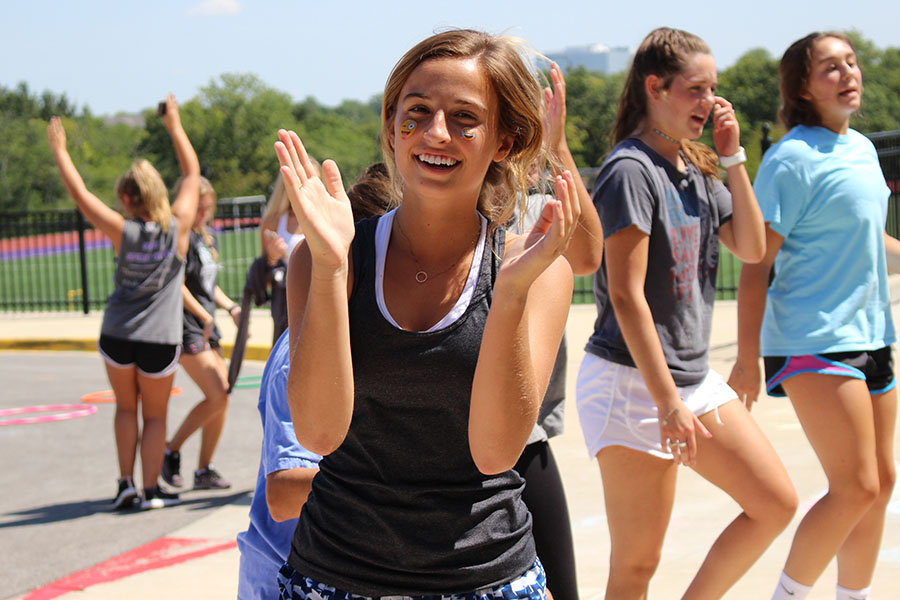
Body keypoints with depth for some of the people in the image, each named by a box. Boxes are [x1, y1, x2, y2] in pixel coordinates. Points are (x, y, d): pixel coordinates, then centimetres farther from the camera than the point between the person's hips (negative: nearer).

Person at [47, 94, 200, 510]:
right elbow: (192, 174, 5)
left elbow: (79, 193, -5)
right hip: (161, 340, 0)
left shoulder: (123, 231, -11)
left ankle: (126, 482, 11)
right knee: (155, 415, 12)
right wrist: (175, 126, 14)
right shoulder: (178, 226, -7)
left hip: (117, 336, 0)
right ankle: (151, 490, 8)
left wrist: (59, 149, 5)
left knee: (126, 408, 18)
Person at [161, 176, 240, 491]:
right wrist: (205, 316, -16)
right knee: (216, 397, -14)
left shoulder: (207, 238, 17)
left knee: (222, 397, 5)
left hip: (207, 327, 9)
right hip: (187, 327, -9)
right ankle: (171, 450, 3)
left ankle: (204, 470, 13)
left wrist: (231, 307, 9)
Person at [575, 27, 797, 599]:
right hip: (633, 381, -8)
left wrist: (733, 155, 2)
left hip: (693, 376, 9)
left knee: (777, 504, 7)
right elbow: (626, 296, -20)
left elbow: (752, 248, 10)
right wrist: (668, 403, -21)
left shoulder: (696, 169, 11)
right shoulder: (631, 170, -15)